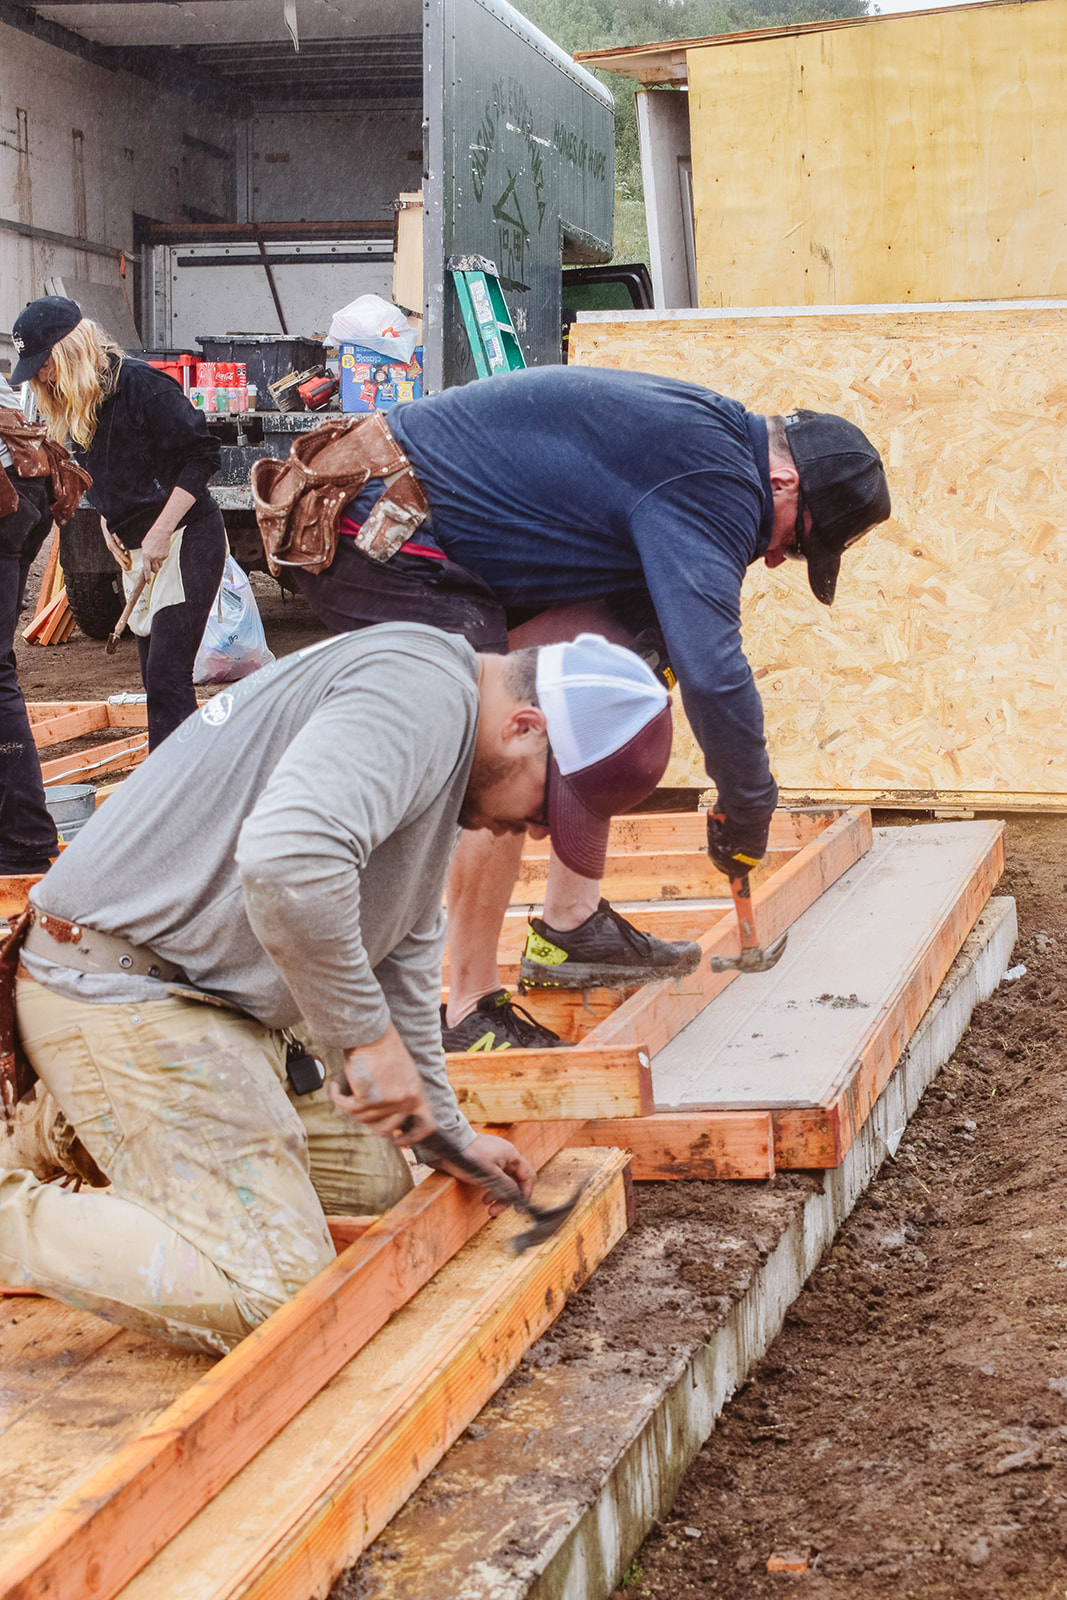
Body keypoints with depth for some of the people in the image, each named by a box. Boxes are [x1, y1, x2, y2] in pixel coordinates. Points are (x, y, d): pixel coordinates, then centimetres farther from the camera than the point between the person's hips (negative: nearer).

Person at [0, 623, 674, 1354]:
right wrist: (367, 1036, -24)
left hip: (222, 1001, 11)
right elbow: (288, 857, -36)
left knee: (375, 1183, 17)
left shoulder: (442, 744, 16)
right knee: (271, 1292, -16)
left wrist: (451, 1133, 29)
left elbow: (403, 954, 26)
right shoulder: (422, 688, -18)